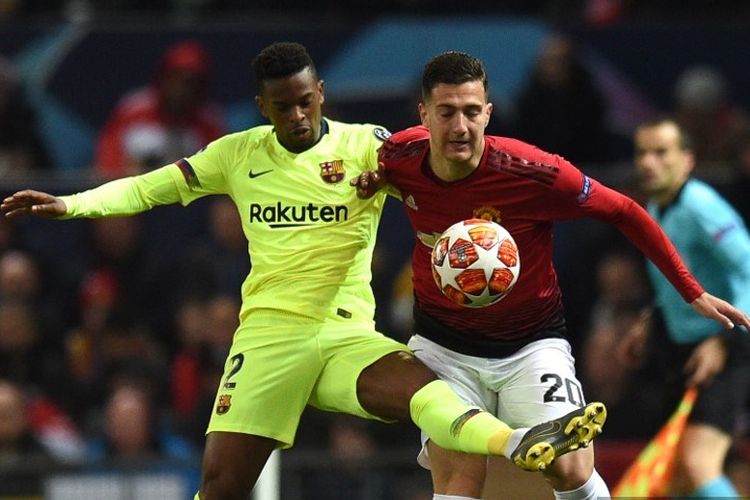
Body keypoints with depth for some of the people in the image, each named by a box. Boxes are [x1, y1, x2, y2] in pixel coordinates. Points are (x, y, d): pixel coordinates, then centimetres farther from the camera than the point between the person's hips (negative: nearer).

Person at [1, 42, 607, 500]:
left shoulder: (366, 145, 2)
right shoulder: (238, 154, 9)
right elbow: (149, 188, 16)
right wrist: (69, 204, 5)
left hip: (347, 334, -2)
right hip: (268, 334, 2)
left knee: (417, 385, -32)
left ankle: (517, 444, -55)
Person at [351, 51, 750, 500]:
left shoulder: (535, 173, -25)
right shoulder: (399, 157, -15)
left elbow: (624, 212, -10)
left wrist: (693, 293, -5)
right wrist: (374, 181, -12)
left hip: (531, 341, -2)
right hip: (444, 341, 2)